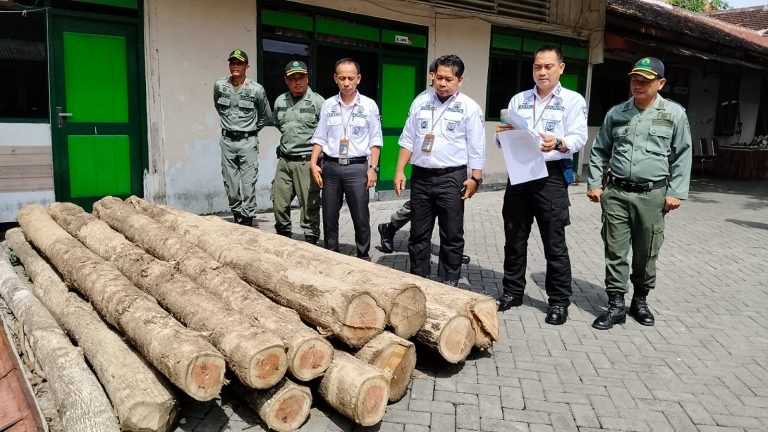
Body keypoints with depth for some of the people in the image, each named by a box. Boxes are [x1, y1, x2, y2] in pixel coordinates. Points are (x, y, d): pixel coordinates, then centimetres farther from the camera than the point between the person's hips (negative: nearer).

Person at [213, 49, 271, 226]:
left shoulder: (256, 89, -7)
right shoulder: (219, 86, 1)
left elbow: (266, 115, 9)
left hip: (248, 142, -3)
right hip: (227, 141, 3)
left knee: (248, 186, -5)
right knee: (231, 185, 7)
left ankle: (247, 223, 1)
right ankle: (237, 219, 20)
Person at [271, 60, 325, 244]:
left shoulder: (317, 101, -7)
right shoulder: (280, 101, 11)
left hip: (307, 161, -5)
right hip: (284, 160, 6)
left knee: (309, 205, -2)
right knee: (279, 203, 11)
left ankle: (311, 239, 10)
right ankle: (283, 235, 29)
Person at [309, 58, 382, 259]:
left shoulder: (369, 105, -1)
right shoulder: (328, 105, 6)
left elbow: (375, 140, 1)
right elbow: (320, 138, 9)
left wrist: (373, 168, -6)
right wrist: (313, 163, -1)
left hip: (357, 167, -2)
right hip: (330, 167, 3)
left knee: (361, 218, 2)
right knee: (329, 218, 10)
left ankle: (363, 257, 17)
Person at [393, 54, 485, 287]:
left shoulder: (469, 107, -2)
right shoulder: (420, 101, 7)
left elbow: (476, 148, -3)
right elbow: (408, 139, 9)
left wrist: (475, 178, -10)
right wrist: (399, 171, 3)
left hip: (451, 177, -3)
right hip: (420, 176, 3)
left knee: (452, 236, 5)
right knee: (418, 234, 10)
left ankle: (449, 284, 17)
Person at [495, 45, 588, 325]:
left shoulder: (573, 100, 4)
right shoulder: (518, 100, 16)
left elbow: (579, 138, -8)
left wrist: (558, 143, -29)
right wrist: (502, 134, -10)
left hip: (551, 176, -4)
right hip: (518, 174, 4)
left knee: (555, 243, 0)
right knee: (514, 239, 10)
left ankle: (559, 300, 11)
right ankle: (512, 291, 24)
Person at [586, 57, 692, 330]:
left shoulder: (674, 114, 2)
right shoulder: (616, 113, 8)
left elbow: (682, 156, 3)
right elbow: (599, 151, 13)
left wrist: (675, 192, -3)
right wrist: (594, 183, 5)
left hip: (652, 195, -1)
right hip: (615, 193, 2)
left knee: (646, 253, 9)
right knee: (615, 251, 3)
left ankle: (640, 300, 28)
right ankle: (616, 305, 11)